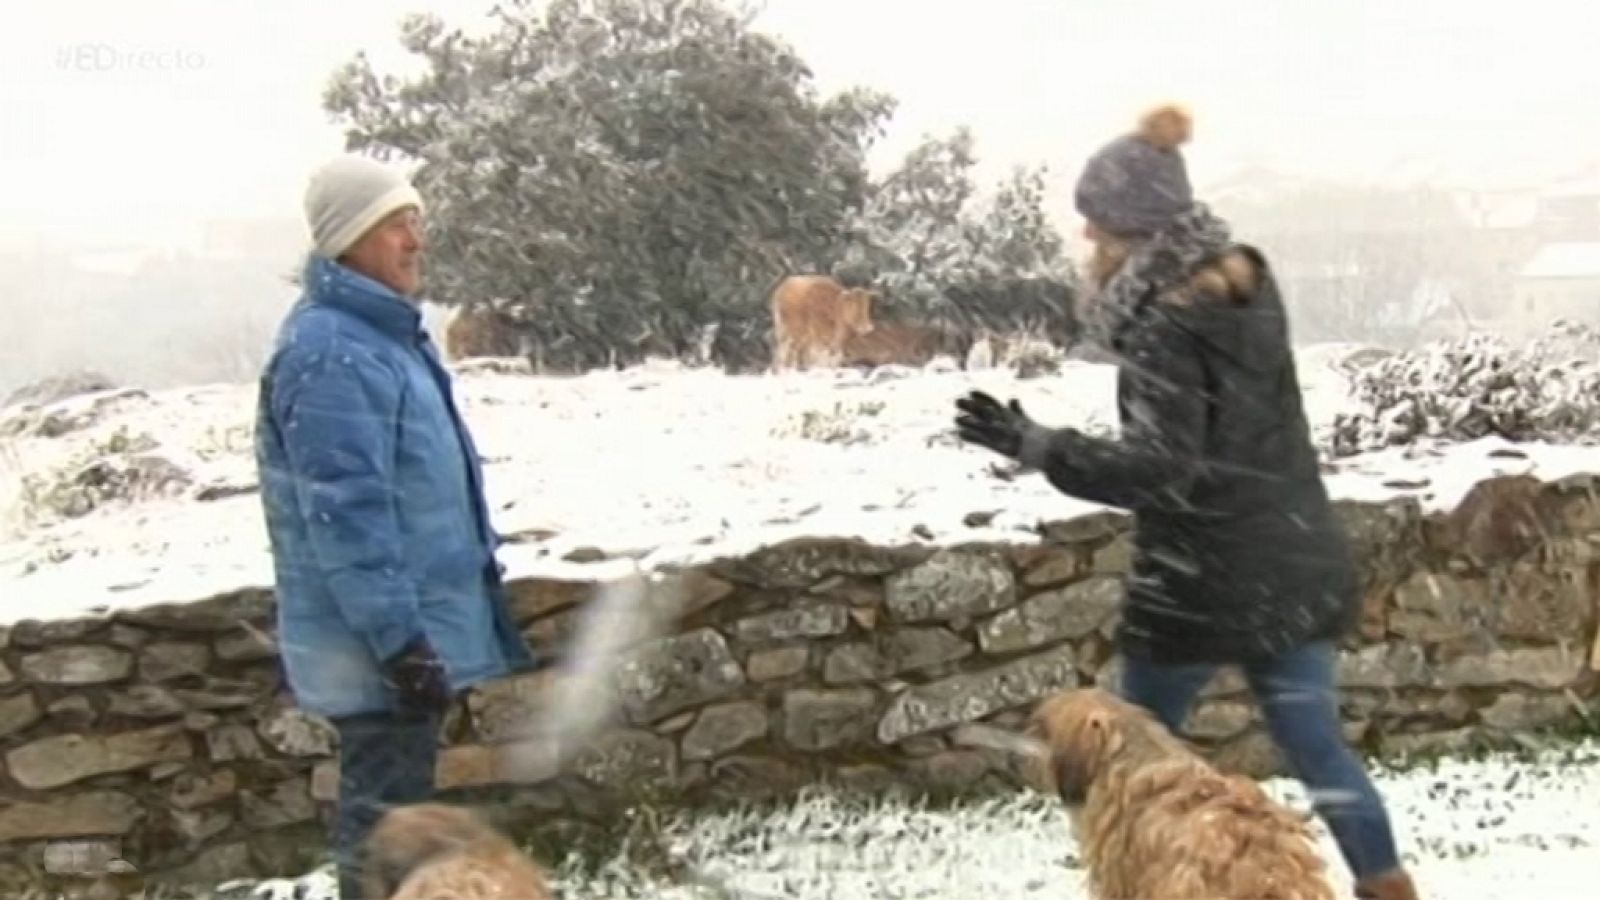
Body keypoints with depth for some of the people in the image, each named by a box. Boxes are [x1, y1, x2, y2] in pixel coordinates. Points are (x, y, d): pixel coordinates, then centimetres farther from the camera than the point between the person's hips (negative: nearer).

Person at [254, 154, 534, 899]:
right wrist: (398, 640, -27)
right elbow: (346, 513, -25)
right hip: (377, 642, -10)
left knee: (400, 811, 19)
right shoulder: (328, 353, -20)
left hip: (415, 624, 10)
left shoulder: (388, 333, 13)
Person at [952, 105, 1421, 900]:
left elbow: (1161, 467, -24)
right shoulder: (1247, 283, 6)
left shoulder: (1165, 325, -18)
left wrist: (1034, 444, -22)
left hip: (1202, 579, -7)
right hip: (1294, 564, 7)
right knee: (1317, 748, 14)